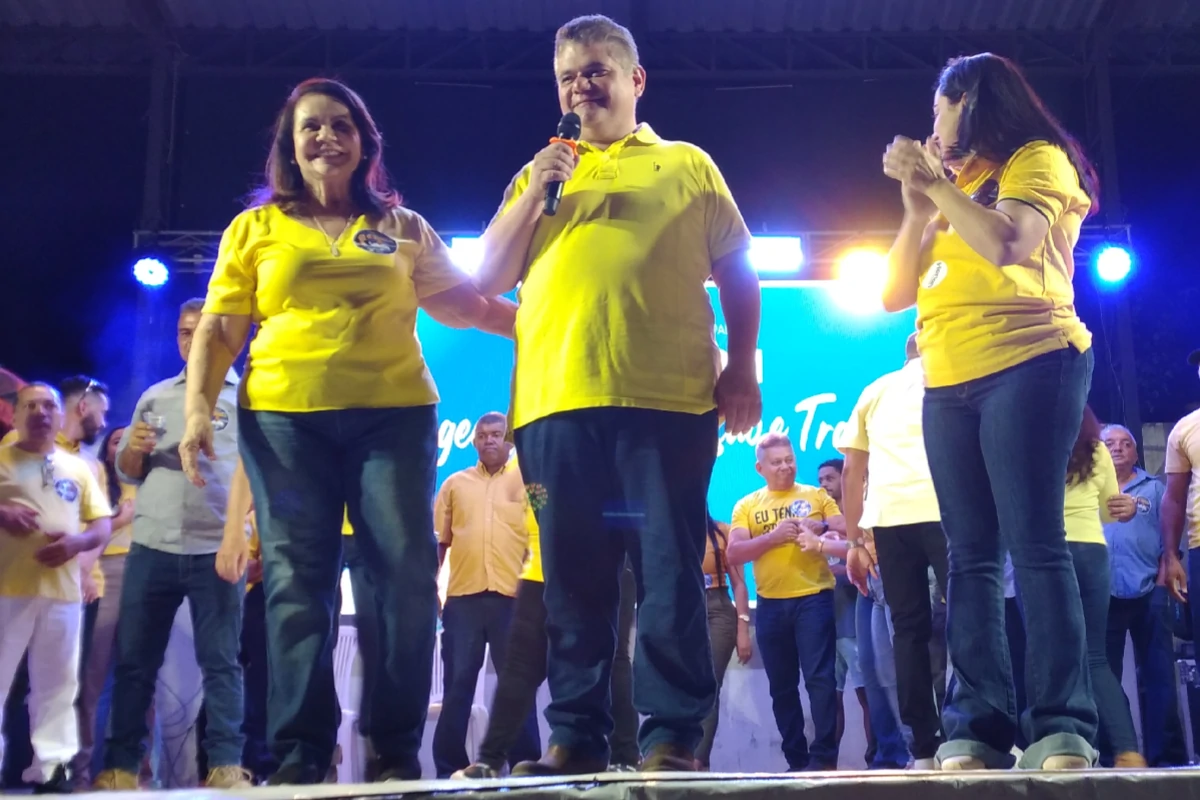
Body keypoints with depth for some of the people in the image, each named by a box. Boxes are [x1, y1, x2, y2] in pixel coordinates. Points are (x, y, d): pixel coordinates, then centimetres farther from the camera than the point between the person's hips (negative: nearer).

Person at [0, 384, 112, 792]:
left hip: (62, 591, 3)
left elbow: (103, 524, 14)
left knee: (57, 684, 4)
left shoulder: (78, 468, 16)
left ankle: (51, 768, 8)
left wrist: (77, 541, -7)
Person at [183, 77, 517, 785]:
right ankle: (299, 753, 3)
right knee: (298, 580, -2)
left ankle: (399, 750, 2)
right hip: (283, 417, 0)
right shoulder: (256, 229, 14)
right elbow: (219, 329, 9)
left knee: (408, 572, -6)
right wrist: (199, 407, -5)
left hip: (394, 414, 1)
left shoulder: (405, 229, 16)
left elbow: (466, 306, 15)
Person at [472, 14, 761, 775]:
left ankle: (674, 735, 2)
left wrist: (742, 368, 0)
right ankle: (576, 737, 10)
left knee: (670, 571, -3)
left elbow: (738, 271, 12)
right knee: (573, 580, 4)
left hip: (666, 397, -2)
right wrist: (534, 192, 3)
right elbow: (490, 277, 15)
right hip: (556, 399, 3)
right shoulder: (539, 174, 23)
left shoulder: (687, 165, 16)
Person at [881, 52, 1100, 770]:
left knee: (1034, 545, -14)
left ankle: (1063, 728, -14)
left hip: (1028, 365, -6)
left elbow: (1006, 245, -16)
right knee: (972, 558, -1)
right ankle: (979, 727, -4)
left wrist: (937, 182, -8)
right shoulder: (952, 191, 22)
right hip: (948, 385, 7)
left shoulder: (1039, 160, 4)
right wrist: (917, 203, 7)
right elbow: (895, 294, 15)